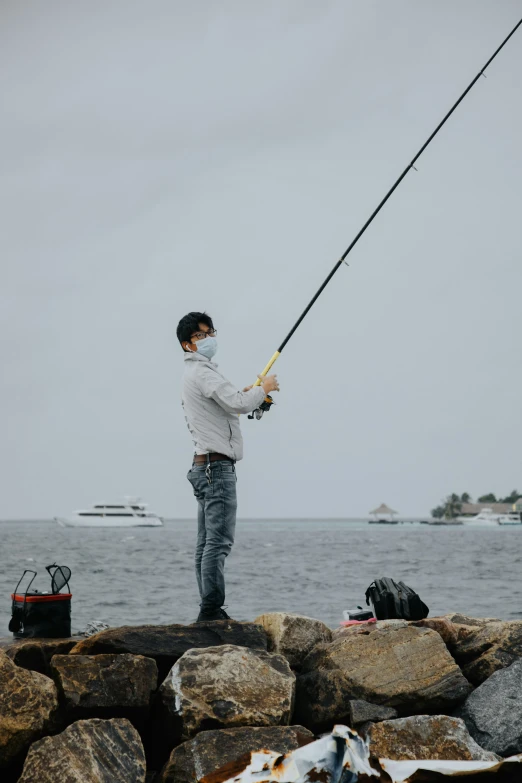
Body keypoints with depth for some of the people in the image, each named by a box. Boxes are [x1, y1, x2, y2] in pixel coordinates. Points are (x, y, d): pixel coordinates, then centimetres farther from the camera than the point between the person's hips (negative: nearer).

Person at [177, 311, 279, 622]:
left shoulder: (194, 374, 21)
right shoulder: (203, 372, -11)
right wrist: (264, 388, -4)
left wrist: (247, 393, 17)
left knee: (207, 541, 8)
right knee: (219, 540, -14)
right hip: (217, 466, -11)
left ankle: (209, 612, 9)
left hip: (205, 466, 11)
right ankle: (211, 610, -17)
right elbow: (239, 405, -21)